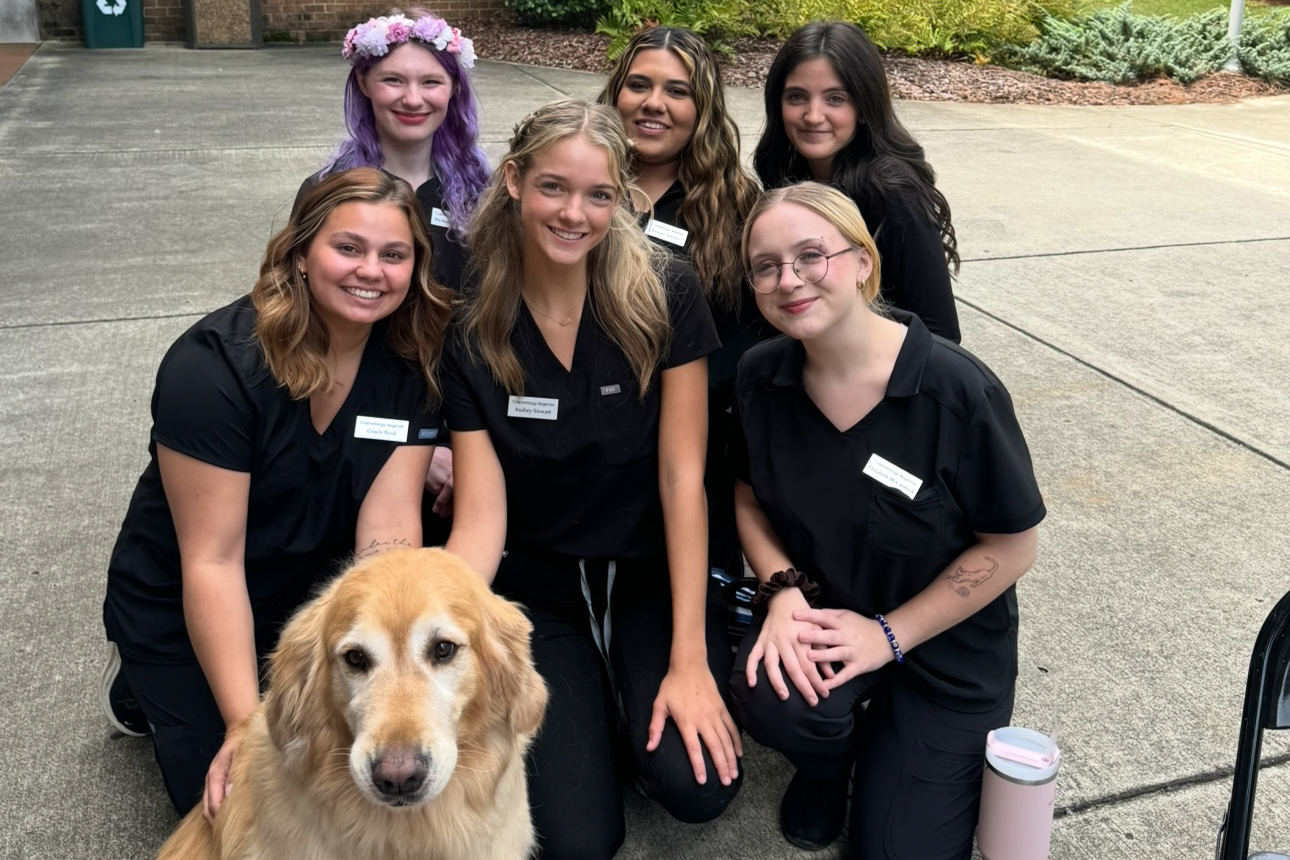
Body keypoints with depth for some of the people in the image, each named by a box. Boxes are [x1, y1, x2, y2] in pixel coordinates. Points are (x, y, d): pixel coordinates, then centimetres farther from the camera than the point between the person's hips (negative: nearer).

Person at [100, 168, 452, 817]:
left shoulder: (414, 363, -13)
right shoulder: (214, 366, -26)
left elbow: (388, 524, -20)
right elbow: (212, 560, -27)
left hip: (317, 597, 4)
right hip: (184, 613, -4)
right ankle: (141, 690, 22)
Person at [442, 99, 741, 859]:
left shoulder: (665, 296, -14)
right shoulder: (470, 328, -11)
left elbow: (682, 479, -14)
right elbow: (480, 516, -13)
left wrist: (689, 658, -16)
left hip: (650, 572, 0)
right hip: (535, 586, 1)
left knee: (699, 785, -22)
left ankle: (631, 693, 11)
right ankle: (590, 708, 18)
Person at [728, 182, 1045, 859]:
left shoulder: (957, 390, -24)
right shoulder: (761, 377, -11)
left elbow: (1011, 547, -14)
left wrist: (889, 635, -17)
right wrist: (784, 591, -15)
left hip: (943, 643, -2)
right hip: (817, 615, 3)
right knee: (771, 699, -30)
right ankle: (826, 758, 8)